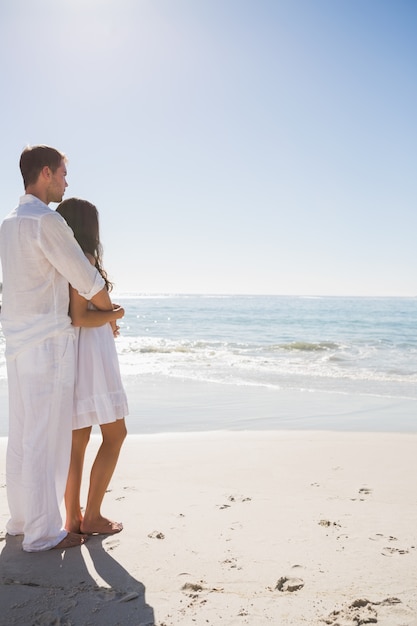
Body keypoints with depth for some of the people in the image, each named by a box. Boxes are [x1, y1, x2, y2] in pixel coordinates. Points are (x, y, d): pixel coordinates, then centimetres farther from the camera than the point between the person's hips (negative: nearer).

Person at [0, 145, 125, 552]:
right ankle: (43, 533, 9)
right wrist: (110, 313, 6)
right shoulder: (46, 220, -14)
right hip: (47, 343, -9)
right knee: (46, 440, -1)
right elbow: (88, 282, -13)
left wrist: (97, 309, 16)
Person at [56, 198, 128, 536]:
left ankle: (73, 516, 17)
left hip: (75, 354, 9)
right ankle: (91, 516, 6)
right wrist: (111, 317, -4)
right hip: (91, 352, -9)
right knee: (115, 434, 2)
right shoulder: (84, 258, -13)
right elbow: (79, 317, -19)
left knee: (78, 438, 11)